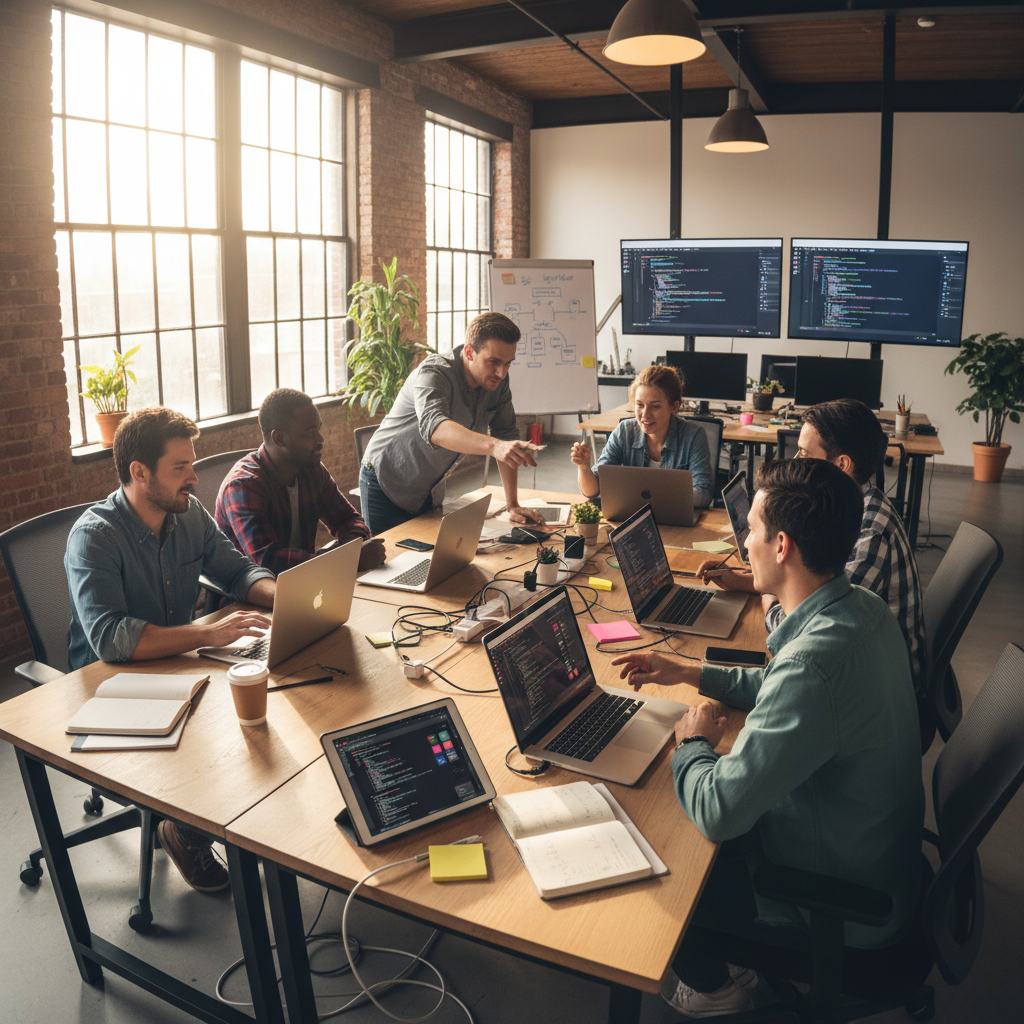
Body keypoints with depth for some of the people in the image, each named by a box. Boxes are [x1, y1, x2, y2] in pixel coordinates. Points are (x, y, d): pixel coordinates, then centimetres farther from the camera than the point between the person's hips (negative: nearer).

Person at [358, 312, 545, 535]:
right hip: (387, 485, -6)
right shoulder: (434, 372, -28)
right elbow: (434, 427, -48)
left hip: (432, 491, 6)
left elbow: (506, 435, -2)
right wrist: (493, 445, -65)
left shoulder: (497, 381, -8)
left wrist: (513, 505, -8)